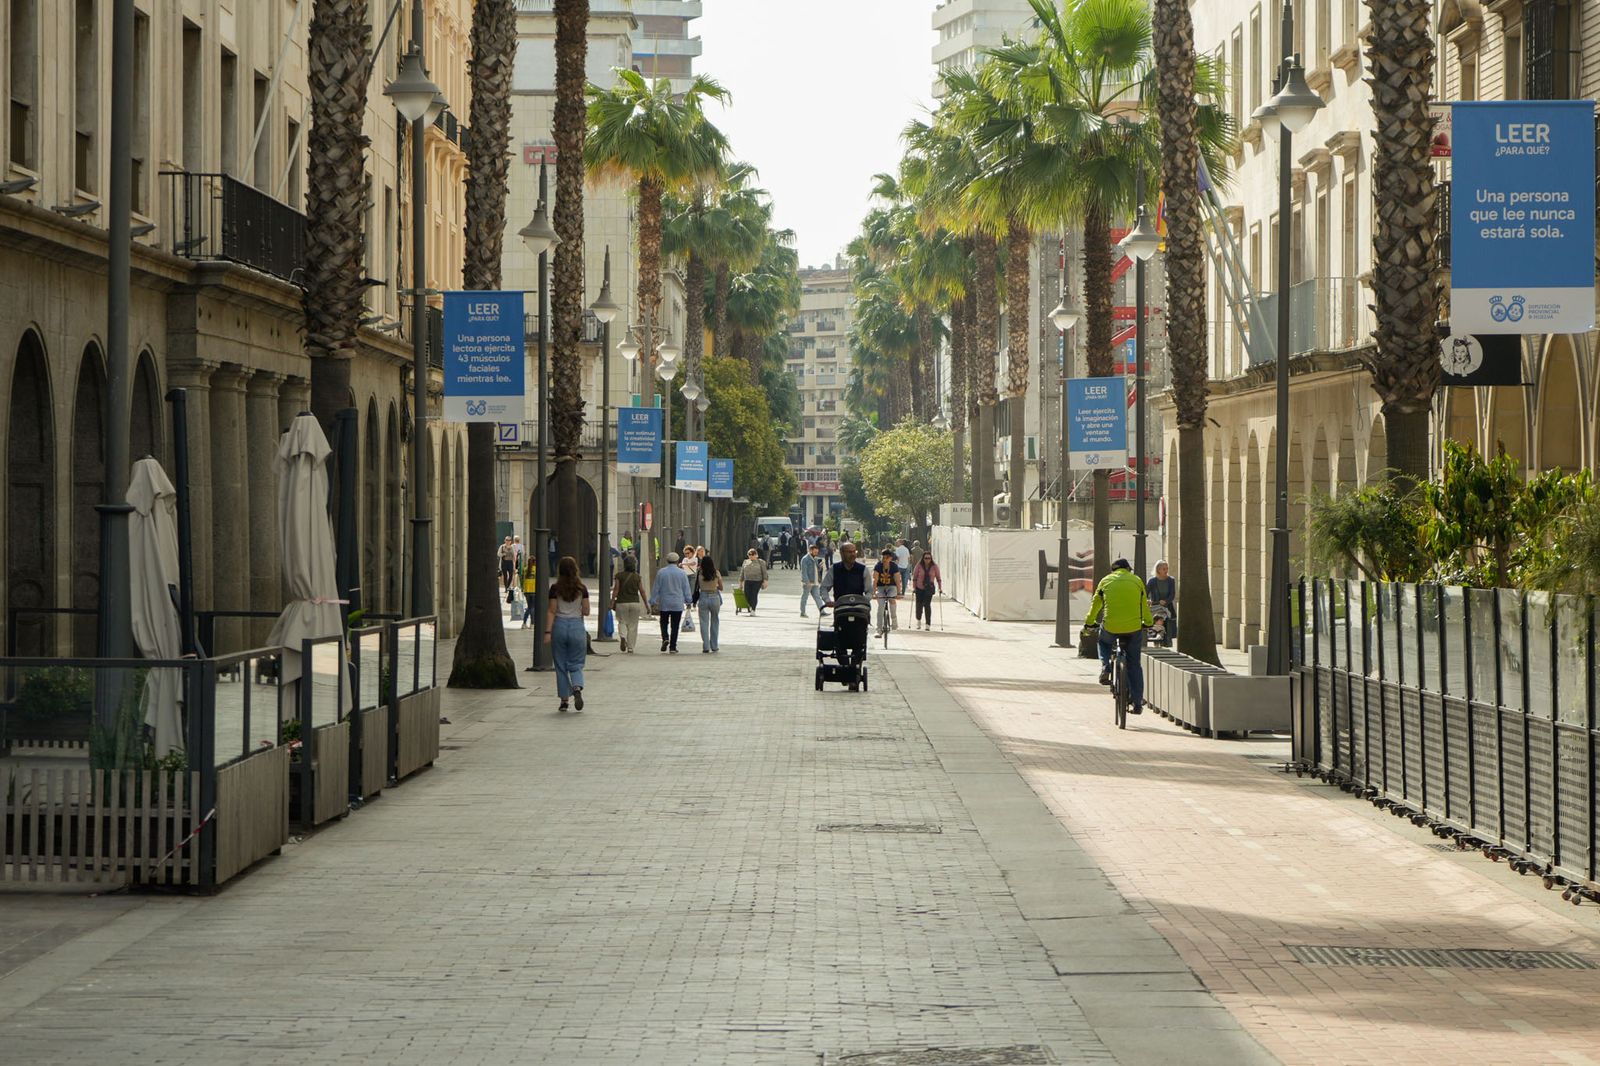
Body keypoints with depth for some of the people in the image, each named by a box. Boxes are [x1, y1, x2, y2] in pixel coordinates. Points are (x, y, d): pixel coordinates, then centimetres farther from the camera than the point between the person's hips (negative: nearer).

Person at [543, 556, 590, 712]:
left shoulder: (555, 588, -4)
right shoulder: (582, 588, -1)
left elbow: (552, 612, -7)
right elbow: (586, 612, 1)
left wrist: (548, 632, -6)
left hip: (559, 625, 0)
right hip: (577, 626, 0)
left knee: (561, 666, 9)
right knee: (576, 665, 7)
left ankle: (564, 700, 9)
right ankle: (577, 688, -21)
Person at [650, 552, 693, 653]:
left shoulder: (661, 572, -3)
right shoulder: (682, 573, -2)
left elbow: (656, 588, 0)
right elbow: (686, 589, 4)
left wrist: (653, 601, 7)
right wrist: (688, 601, 16)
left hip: (664, 603, 0)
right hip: (678, 604, 0)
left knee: (664, 622, 15)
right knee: (675, 625, 4)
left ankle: (665, 638, -10)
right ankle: (672, 647, 2)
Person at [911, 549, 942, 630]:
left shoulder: (934, 566, -3)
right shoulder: (919, 566, -5)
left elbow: (938, 578, 4)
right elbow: (914, 577, -1)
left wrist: (940, 588, -1)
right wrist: (914, 588, -7)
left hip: (929, 588, -1)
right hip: (919, 588, 1)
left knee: (927, 605, -11)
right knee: (919, 605, 5)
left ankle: (928, 624, -7)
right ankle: (918, 620, 34)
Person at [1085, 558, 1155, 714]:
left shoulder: (1106, 581, 10)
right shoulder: (1136, 580, 11)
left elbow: (1095, 604, 18)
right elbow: (1145, 605, 20)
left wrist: (1089, 622, 32)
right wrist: (1148, 622, 35)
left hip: (1110, 626, 0)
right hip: (1133, 628, 0)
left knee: (1104, 642, 35)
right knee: (1134, 664, 11)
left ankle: (1105, 669, 10)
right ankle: (1137, 702, 8)